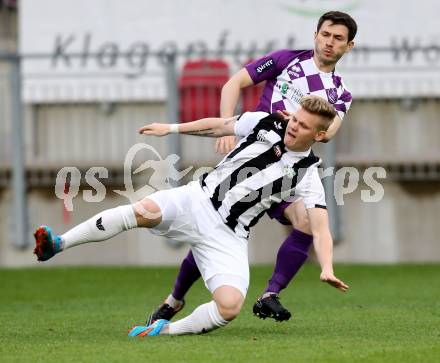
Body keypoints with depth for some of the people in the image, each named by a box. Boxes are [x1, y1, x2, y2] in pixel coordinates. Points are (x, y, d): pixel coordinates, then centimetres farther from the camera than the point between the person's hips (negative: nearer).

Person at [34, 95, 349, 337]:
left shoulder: (308, 177, -5)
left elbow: (320, 229, -12)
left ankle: (169, 330, 1)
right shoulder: (266, 124, 2)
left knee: (229, 307, -25)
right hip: (197, 201, 1)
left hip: (227, 236, -1)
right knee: (145, 210, -31)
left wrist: (327, 269, -29)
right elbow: (217, 126, 18)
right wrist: (172, 128, 20)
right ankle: (57, 244, -28)